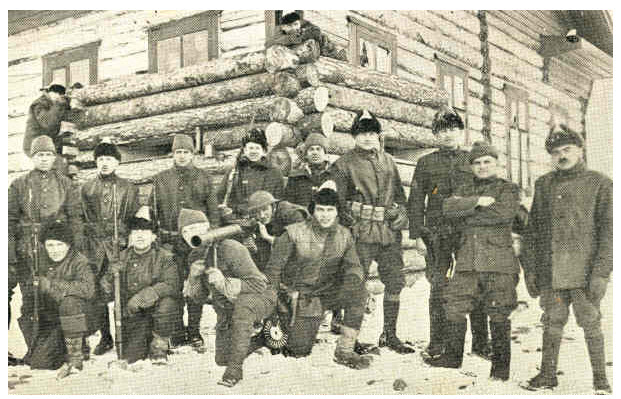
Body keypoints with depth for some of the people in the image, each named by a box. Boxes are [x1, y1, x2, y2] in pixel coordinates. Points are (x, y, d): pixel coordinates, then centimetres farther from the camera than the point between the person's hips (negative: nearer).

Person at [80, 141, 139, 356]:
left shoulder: (128, 188, 8)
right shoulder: (86, 188, 13)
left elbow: (134, 218, 7)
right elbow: (81, 219, 14)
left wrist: (127, 241, -2)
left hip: (120, 244, -2)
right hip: (94, 247, 2)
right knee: (97, 294, 2)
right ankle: (105, 338, 13)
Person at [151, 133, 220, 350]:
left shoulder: (204, 179, 8)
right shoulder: (161, 179, 11)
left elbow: (214, 212, 7)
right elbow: (152, 211, 12)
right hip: (170, 242, 1)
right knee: (173, 288, 4)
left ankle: (194, 332, 13)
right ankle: (176, 333, 14)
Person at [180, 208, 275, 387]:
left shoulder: (230, 248, -25)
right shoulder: (195, 257, -2)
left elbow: (259, 284, -26)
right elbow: (199, 298, 5)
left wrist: (225, 284, -38)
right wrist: (193, 276, -16)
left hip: (259, 298, -7)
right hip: (227, 311, 7)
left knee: (242, 304, -42)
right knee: (221, 359, 8)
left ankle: (235, 369, -31)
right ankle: (260, 338, 31)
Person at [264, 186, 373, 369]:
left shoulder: (344, 235, -2)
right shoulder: (294, 233, -13)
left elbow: (353, 266, 2)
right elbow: (273, 269, -9)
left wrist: (354, 278, -23)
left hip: (331, 292, 3)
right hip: (303, 297, -3)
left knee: (357, 291, -27)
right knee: (299, 350, -10)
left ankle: (345, 351, -16)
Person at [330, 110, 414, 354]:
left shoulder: (388, 162, 18)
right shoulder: (344, 164, 2)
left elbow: (400, 194, 22)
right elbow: (338, 200, -2)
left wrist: (401, 215, 6)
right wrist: (351, 226, -10)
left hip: (390, 232, 5)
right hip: (362, 232, -5)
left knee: (395, 282, 6)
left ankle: (390, 335, 19)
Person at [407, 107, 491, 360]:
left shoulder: (472, 161, 13)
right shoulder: (426, 163, 9)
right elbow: (415, 200, 7)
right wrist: (417, 233, -1)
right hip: (438, 232, -1)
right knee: (438, 286, 1)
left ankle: (480, 343, 11)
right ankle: (436, 343, 10)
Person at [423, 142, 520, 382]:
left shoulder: (508, 189, 7)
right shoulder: (466, 188, 18)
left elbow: (502, 213, -14)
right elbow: (448, 208, -1)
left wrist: (466, 217, -6)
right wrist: (477, 201, -12)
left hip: (498, 262, -4)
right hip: (466, 262, 4)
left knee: (499, 315, 0)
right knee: (454, 308, 4)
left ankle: (500, 364, 12)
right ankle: (453, 355, 18)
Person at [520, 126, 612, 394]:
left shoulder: (599, 184, 1)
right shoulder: (544, 185, 12)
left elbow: (608, 230, -4)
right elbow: (533, 229, 13)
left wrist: (601, 272, -12)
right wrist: (529, 268, 7)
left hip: (583, 272, -3)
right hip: (550, 272, 3)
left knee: (591, 324, 3)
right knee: (552, 324, 10)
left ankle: (600, 379, 17)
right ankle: (548, 374, 22)